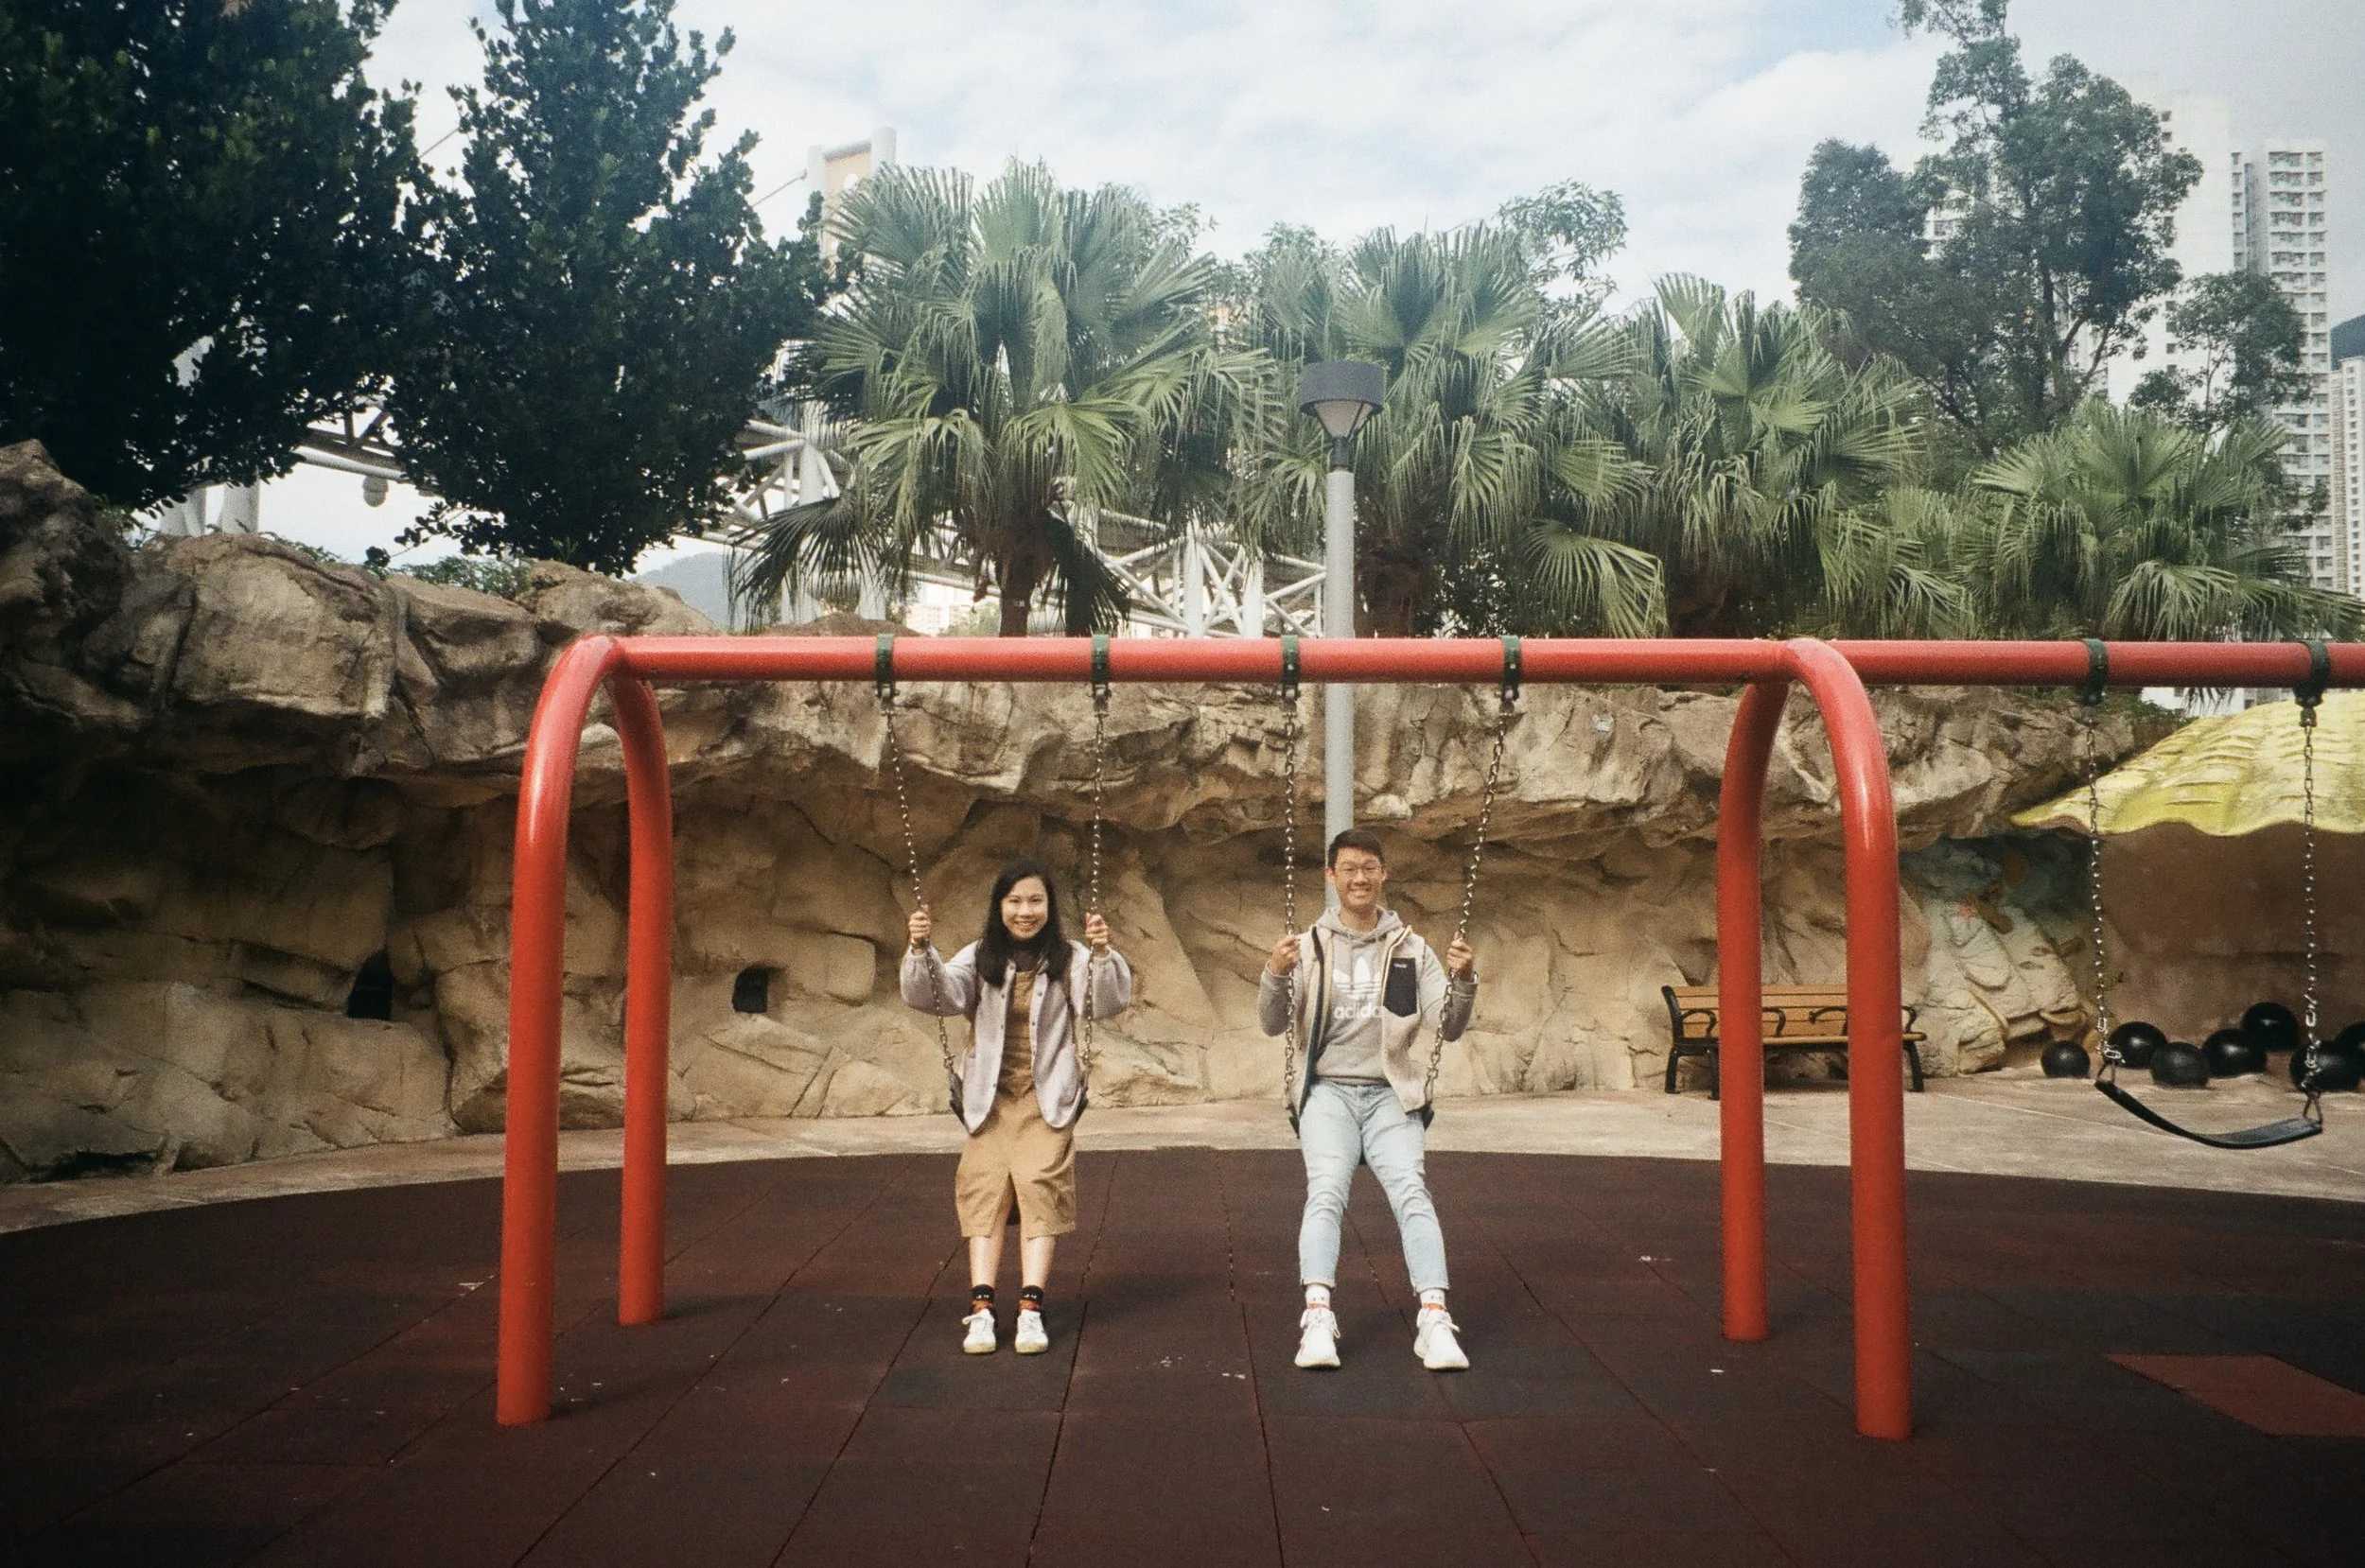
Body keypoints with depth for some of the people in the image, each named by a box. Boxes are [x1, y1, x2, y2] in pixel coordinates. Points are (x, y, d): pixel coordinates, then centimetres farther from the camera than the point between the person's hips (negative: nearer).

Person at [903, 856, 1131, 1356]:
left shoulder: (1070, 959, -2)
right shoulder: (979, 958, 2)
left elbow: (1109, 1003, -15)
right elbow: (936, 996, -10)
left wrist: (1103, 953, -34)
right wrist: (921, 951, -29)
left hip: (1048, 1099, -1)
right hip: (989, 1098, 2)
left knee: (1041, 1189, -11)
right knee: (984, 1190, -8)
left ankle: (1031, 1308, -13)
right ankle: (981, 1308, -13)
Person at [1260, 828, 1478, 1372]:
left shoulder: (1411, 949, 10)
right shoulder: (1309, 946, 8)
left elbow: (1447, 1028, 3)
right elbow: (1274, 1024, -2)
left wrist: (1463, 981, -16)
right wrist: (1276, 975, -22)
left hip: (1392, 1094, 1)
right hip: (1328, 1091, -1)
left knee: (1411, 1191, -21)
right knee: (1326, 1190, -24)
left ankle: (1434, 1318, -29)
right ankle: (1317, 1316, -33)